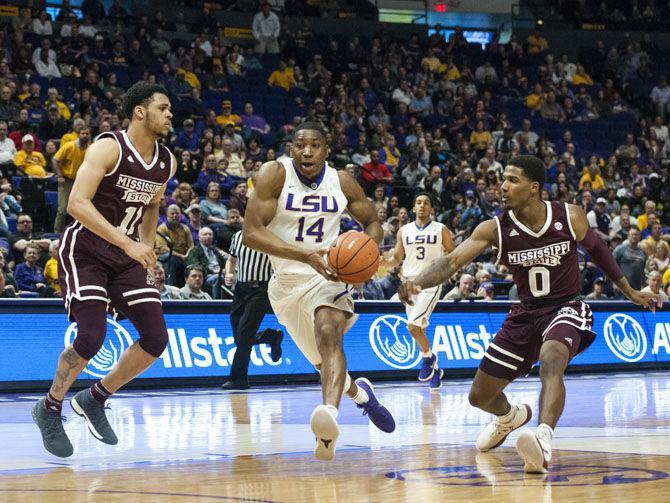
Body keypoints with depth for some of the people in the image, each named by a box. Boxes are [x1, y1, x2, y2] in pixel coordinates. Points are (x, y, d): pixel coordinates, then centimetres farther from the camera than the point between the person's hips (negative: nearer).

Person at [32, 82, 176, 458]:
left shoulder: (167, 162, 3)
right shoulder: (109, 148, -18)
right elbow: (78, 204, -27)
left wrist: (147, 245, 7)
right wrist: (128, 244, -32)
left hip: (126, 253, 7)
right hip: (85, 248, -7)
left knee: (156, 340, -3)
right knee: (92, 337, -19)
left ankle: (95, 399, 16)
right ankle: (50, 409, 5)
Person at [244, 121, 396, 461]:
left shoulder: (342, 182, -4)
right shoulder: (275, 175, -14)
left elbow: (373, 223, 11)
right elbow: (251, 232, -20)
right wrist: (306, 256, -30)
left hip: (327, 274, 0)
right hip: (286, 280, 1)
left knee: (329, 332, -31)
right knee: (325, 362, 13)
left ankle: (330, 414, -53)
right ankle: (359, 392, 47)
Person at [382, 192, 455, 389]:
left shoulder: (441, 230, 0)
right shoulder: (404, 231, 10)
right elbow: (397, 258, 14)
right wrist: (386, 262, -8)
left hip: (431, 283, -5)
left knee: (413, 325, -19)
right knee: (419, 329, 9)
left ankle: (427, 357, 4)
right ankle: (434, 368, 26)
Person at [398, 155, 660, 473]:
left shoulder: (570, 217, -13)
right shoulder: (495, 229, -14)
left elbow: (596, 248, 8)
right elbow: (452, 261, -24)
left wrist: (629, 291, 18)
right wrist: (417, 282, -45)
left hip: (566, 308, -3)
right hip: (525, 313, 3)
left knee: (550, 361, -38)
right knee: (480, 396, 10)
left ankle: (544, 439, -55)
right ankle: (510, 417, 47)